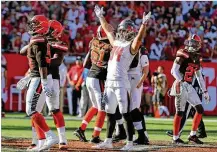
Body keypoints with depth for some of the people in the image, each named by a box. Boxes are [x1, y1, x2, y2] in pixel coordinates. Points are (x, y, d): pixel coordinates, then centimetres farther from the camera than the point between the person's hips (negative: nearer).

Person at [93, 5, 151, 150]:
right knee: (110, 113, 12)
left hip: (121, 83, -8)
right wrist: (100, 16, 36)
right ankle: (108, 141, 18)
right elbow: (108, 30, 30)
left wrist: (144, 24, -37)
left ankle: (130, 143, -5)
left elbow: (139, 37, -23)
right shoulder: (116, 42, 16)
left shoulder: (131, 45, -5)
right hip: (109, 83, 8)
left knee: (126, 114, -7)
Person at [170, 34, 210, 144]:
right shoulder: (182, 55, -8)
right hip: (181, 86, -7)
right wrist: (181, 81, -33)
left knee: (200, 109, 3)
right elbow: (174, 70, -18)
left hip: (189, 87, 7)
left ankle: (193, 135, 10)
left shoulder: (196, 58, 14)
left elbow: (199, 76, 21)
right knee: (180, 112, -4)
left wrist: (204, 91, 19)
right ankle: (175, 138, 5)